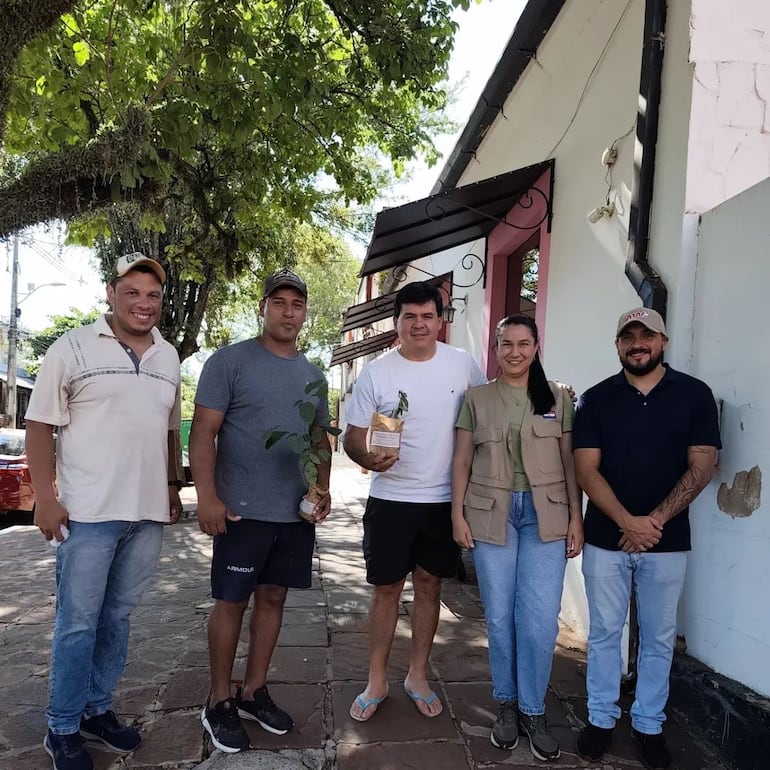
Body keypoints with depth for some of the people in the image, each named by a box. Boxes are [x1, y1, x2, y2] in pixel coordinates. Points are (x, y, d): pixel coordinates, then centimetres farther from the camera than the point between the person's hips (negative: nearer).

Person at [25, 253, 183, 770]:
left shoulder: (168, 357, 10)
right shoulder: (73, 348, -4)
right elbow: (40, 426, -5)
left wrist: (173, 486, 15)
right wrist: (45, 497, -11)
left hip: (149, 513, 5)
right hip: (88, 512, -4)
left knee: (118, 616, 15)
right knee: (78, 622, 5)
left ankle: (98, 709, 31)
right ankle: (63, 728, 23)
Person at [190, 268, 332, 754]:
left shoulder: (313, 374, 11)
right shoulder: (230, 361, -6)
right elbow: (204, 432, -10)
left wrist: (323, 489, 4)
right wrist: (207, 497, -17)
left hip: (298, 513, 6)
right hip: (243, 510, -5)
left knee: (273, 598, 14)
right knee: (231, 602, 6)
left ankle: (254, 691, 31)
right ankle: (219, 702, 24)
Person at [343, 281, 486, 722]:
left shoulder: (463, 365, -3)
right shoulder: (376, 373, -7)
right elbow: (353, 437, -5)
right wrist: (369, 458, -25)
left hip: (445, 499, 2)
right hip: (391, 499, -1)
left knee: (429, 585, 14)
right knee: (387, 588, 9)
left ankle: (418, 676, 32)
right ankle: (377, 680, 27)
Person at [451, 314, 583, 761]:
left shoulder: (558, 397, 5)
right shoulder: (477, 399, 4)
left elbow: (570, 461, 5)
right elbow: (462, 461, 4)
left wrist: (576, 517, 1)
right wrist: (458, 514, -1)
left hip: (545, 515, 0)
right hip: (490, 515, 0)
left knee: (541, 620, 1)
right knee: (500, 617, 9)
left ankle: (533, 710, 22)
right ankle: (507, 704, 29)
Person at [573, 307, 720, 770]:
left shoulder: (695, 394, 0)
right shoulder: (597, 399, 0)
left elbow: (702, 467, -5)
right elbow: (586, 469, -5)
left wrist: (655, 521, -13)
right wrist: (627, 521, -16)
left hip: (668, 541, 0)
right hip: (606, 538, 0)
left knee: (659, 638, 13)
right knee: (604, 633, 11)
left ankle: (649, 724, 30)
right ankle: (601, 718, 27)